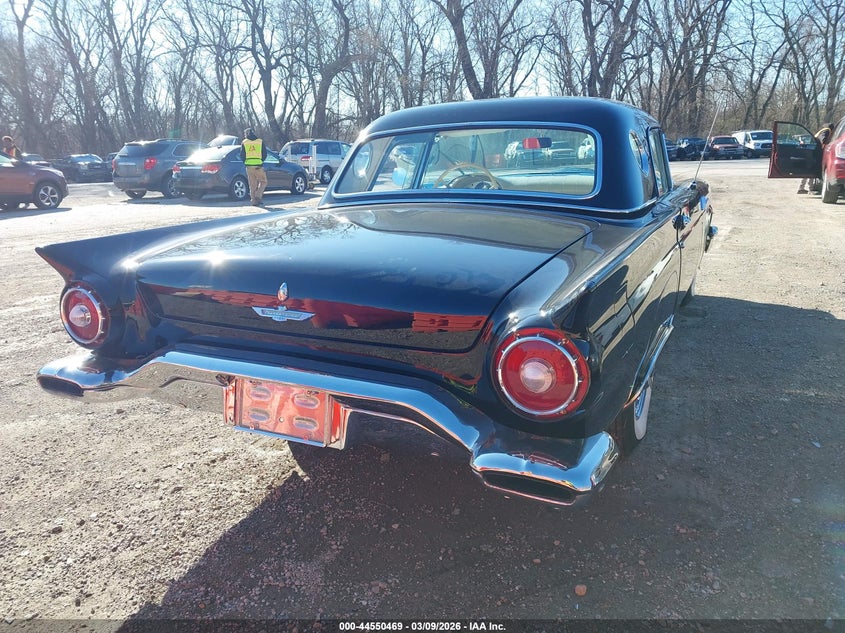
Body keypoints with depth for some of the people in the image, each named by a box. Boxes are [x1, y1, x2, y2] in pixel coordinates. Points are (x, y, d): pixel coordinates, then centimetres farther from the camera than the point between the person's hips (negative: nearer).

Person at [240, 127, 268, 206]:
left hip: (249, 166, 2)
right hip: (258, 166, -2)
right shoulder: (260, 141, 4)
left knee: (252, 185, 9)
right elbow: (265, 154, 5)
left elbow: (242, 156, 4)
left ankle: (254, 200, 6)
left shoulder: (244, 142, 6)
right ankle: (258, 196, -8)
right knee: (263, 182, 10)